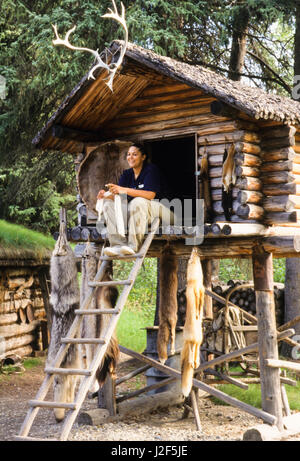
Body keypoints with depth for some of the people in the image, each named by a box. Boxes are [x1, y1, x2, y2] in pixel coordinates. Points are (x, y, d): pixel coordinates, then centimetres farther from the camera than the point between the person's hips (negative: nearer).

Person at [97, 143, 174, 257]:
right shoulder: (127, 174, 11)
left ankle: (134, 245, -37)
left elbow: (151, 194, -23)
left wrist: (125, 190, -29)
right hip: (134, 210, 7)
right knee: (109, 204, -11)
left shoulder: (151, 170, -9)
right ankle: (118, 244, -26)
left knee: (138, 201, -37)